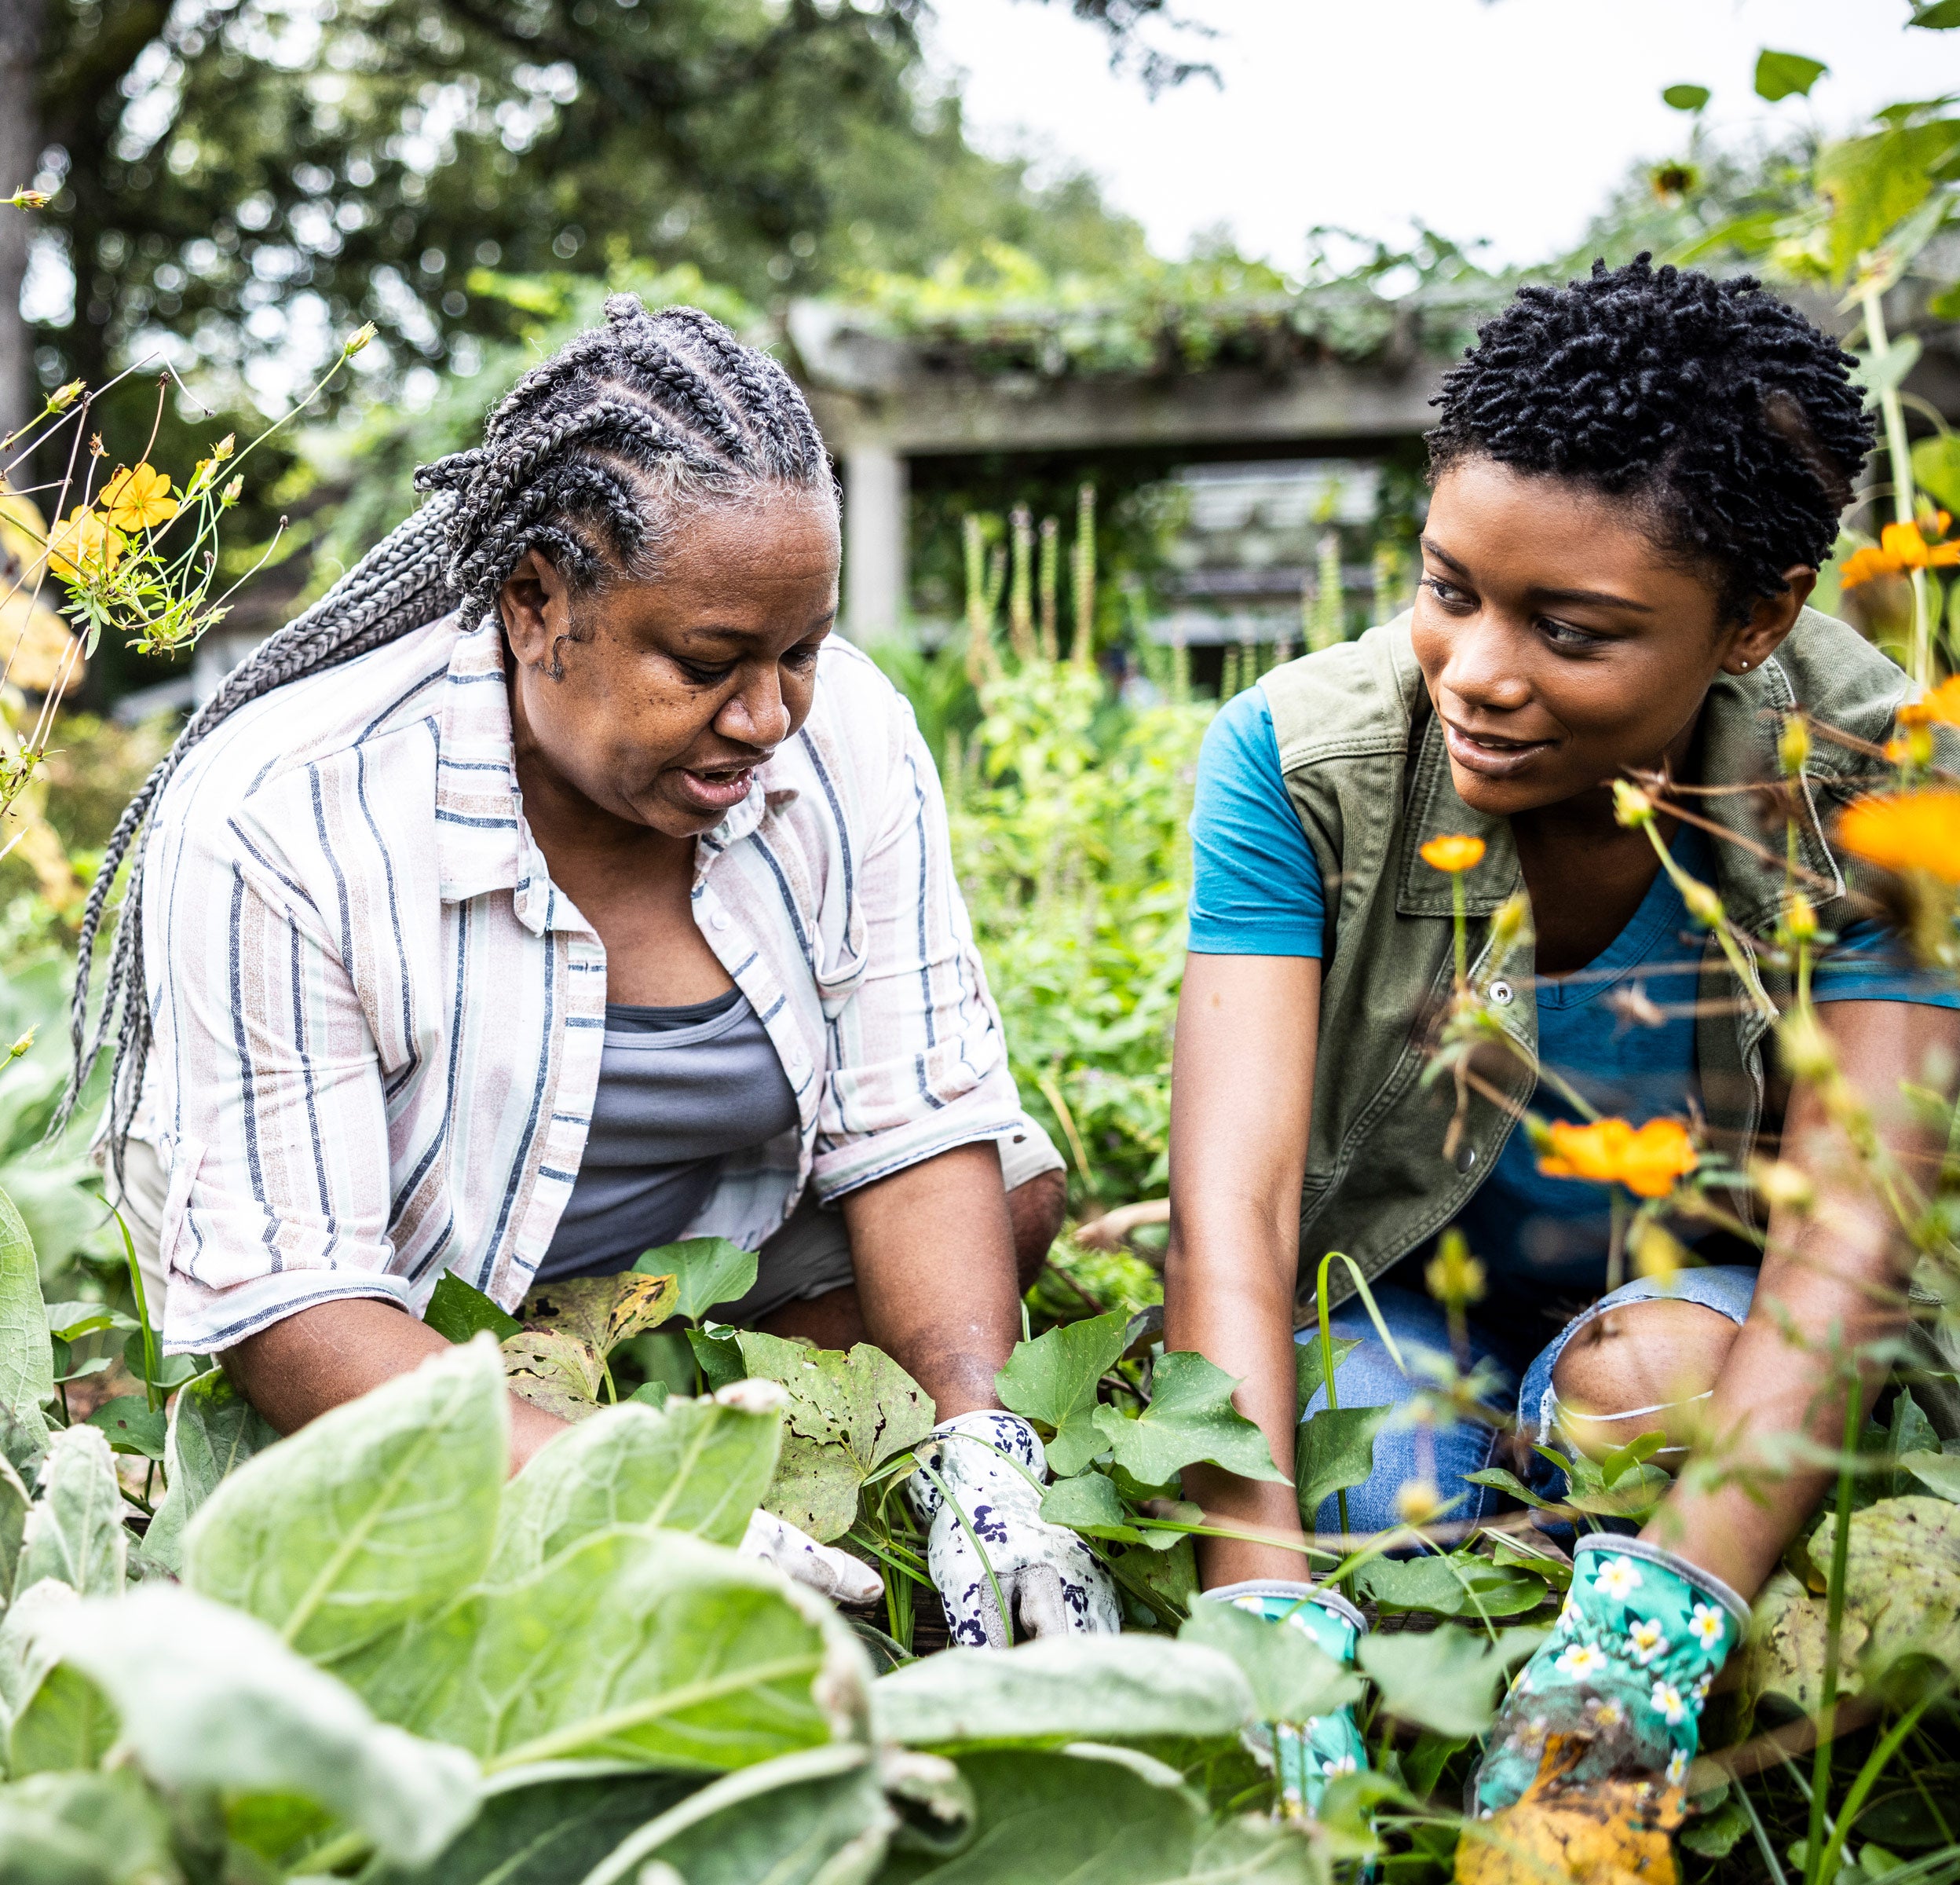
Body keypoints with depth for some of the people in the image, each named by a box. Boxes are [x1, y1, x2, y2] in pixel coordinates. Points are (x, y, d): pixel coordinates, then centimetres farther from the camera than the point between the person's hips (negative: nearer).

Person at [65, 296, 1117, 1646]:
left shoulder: (843, 737, -17)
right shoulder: (274, 826, -30)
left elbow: (919, 1134, -15)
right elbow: (282, 1298, -30)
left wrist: (981, 1455, -32)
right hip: (404, 1367, -3)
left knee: (1018, 1191, -11)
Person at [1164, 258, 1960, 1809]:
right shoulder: (1299, 760, -21)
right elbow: (1231, 1203, -29)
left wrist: (1659, 1620, -47)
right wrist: (1267, 1612, -44)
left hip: (1703, 1298, 1)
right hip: (1393, 1295, 0)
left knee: (1649, 1378, -32)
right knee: (1353, 1516, -31)